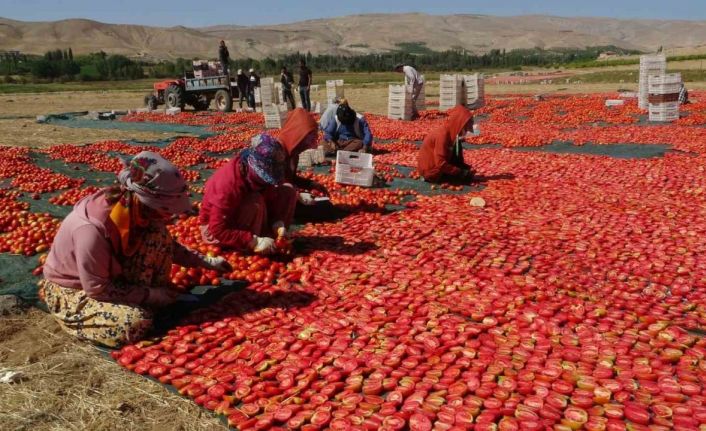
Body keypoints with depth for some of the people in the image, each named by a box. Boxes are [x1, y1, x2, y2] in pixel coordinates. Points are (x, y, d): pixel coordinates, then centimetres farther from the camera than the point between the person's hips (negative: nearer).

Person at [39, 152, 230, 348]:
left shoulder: (135, 208, -15)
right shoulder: (92, 229, -37)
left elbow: (165, 245, 4)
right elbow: (97, 289, -28)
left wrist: (207, 261, -1)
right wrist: (149, 294, -21)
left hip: (111, 276, 7)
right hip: (72, 289, -7)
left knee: (157, 235, -14)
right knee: (135, 323, -31)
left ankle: (151, 305, -3)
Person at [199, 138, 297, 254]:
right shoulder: (228, 183, -35)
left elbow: (271, 198, -1)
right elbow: (218, 230, -35)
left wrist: (277, 223, -20)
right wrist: (255, 242, -38)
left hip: (239, 214, 8)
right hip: (214, 228, -8)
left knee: (288, 192, -4)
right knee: (256, 202, -36)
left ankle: (269, 237, -9)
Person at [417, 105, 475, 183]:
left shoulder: (453, 134, 1)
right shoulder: (442, 135, -28)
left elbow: (457, 158, 11)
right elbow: (441, 164, -31)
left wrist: (466, 168, -5)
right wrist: (460, 172, -26)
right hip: (432, 170, -9)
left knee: (466, 171, 4)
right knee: (464, 176, -8)